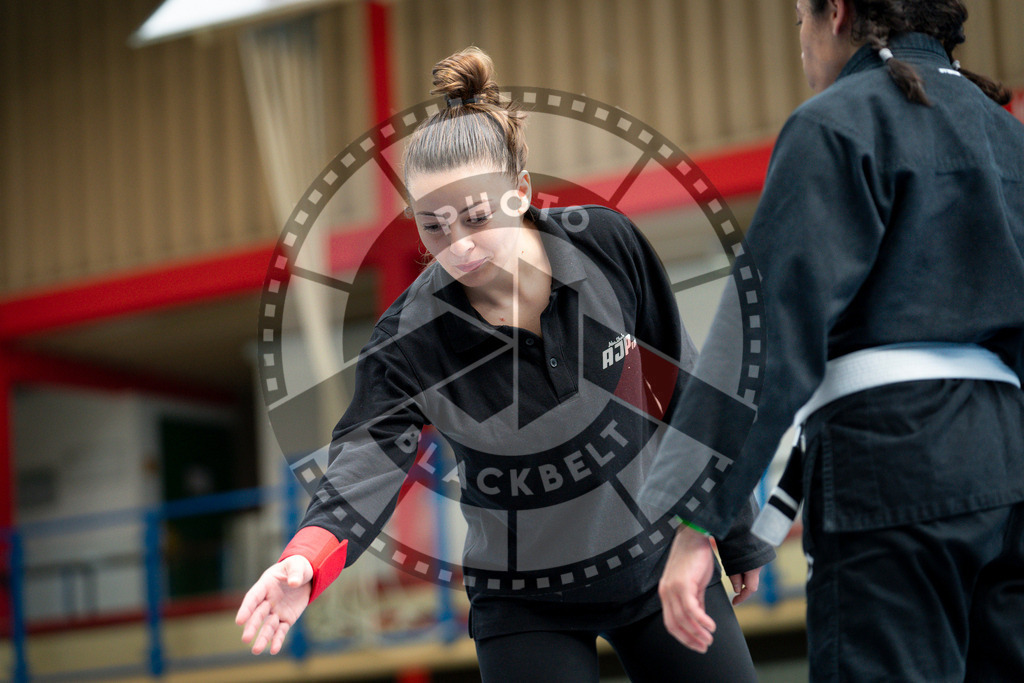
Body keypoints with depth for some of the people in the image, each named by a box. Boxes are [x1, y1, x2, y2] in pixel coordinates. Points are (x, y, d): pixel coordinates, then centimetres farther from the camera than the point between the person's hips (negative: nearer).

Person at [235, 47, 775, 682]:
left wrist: (736, 532, 5)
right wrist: (307, 560, -53)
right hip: (527, 606, -2)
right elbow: (370, 457, -31)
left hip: (661, 558, 2)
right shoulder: (409, 338, -19)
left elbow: (682, 384, -2)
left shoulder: (607, 243, -14)